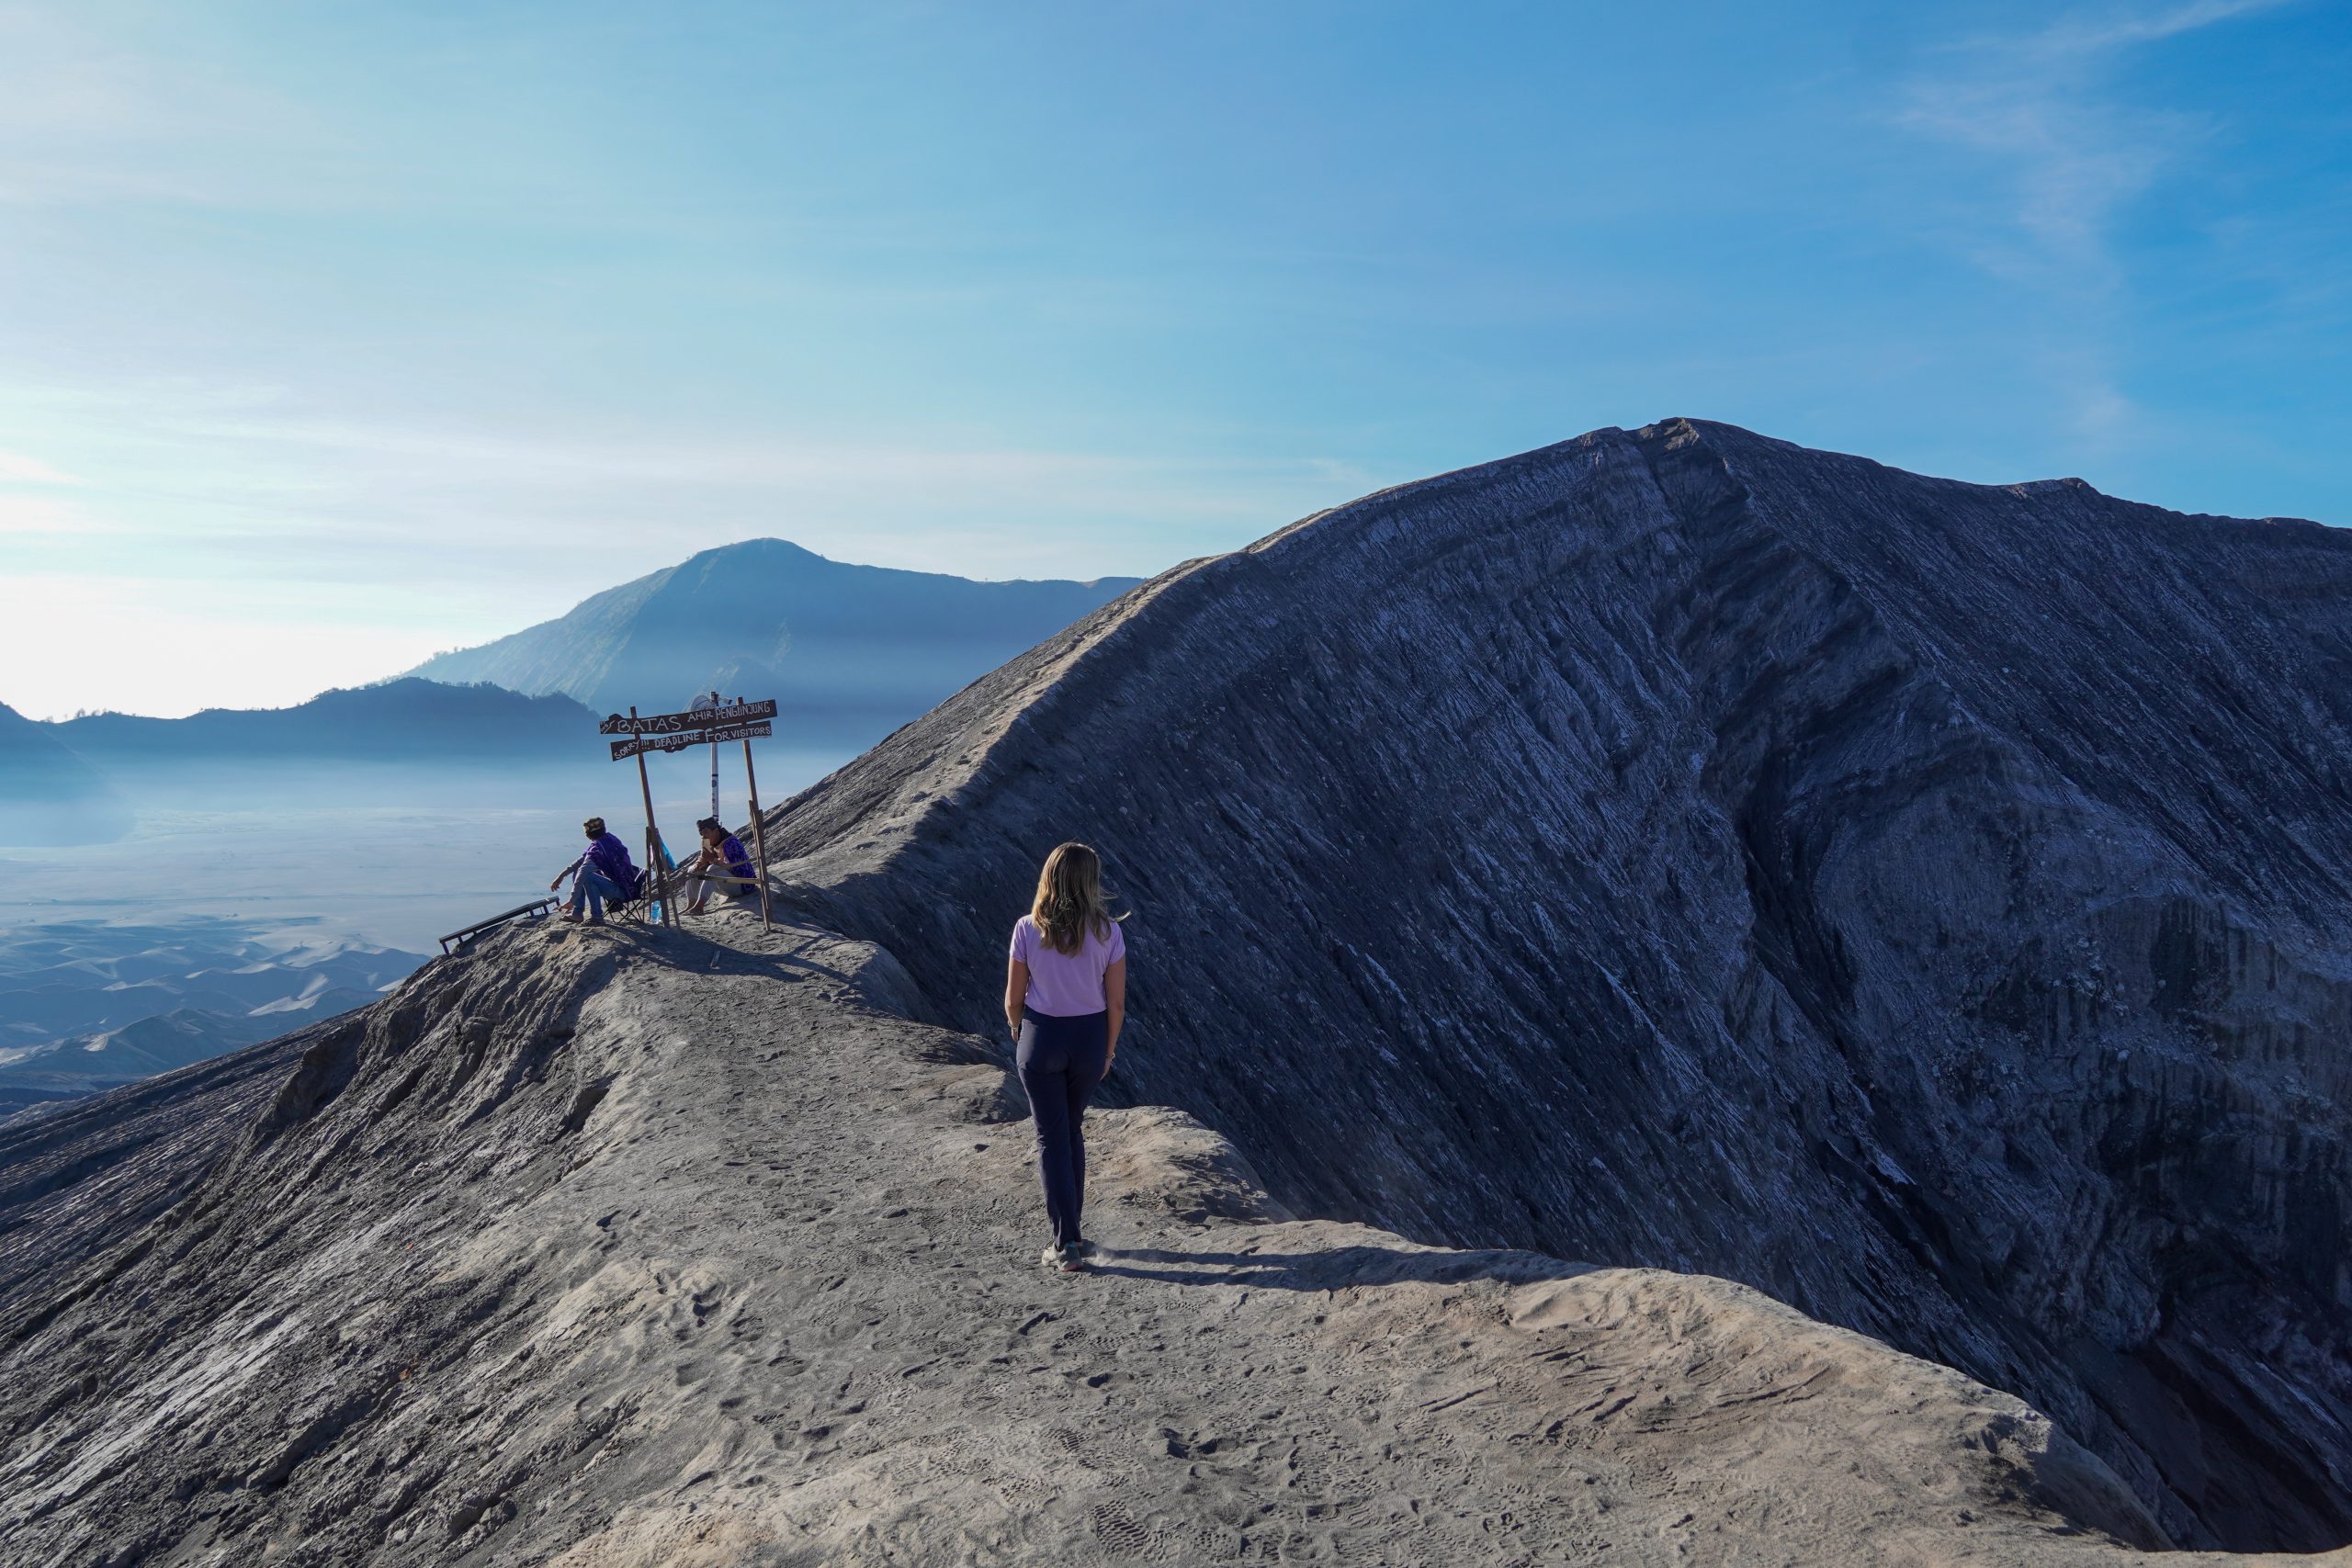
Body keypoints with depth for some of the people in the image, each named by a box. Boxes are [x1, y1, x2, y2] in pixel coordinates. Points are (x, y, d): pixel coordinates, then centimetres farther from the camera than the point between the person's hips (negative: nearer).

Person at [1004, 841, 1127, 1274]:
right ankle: (1070, 1227, 29)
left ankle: (1067, 1243, 4)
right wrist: (1108, 1050, 10)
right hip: (1090, 1037, 2)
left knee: (1051, 1137, 7)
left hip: (1041, 1036, -2)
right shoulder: (1107, 931, -11)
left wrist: (1018, 1034, 16)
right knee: (1072, 1128, 21)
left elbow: (1013, 998, -5)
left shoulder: (1027, 929, -12)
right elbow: (1116, 1002, -5)